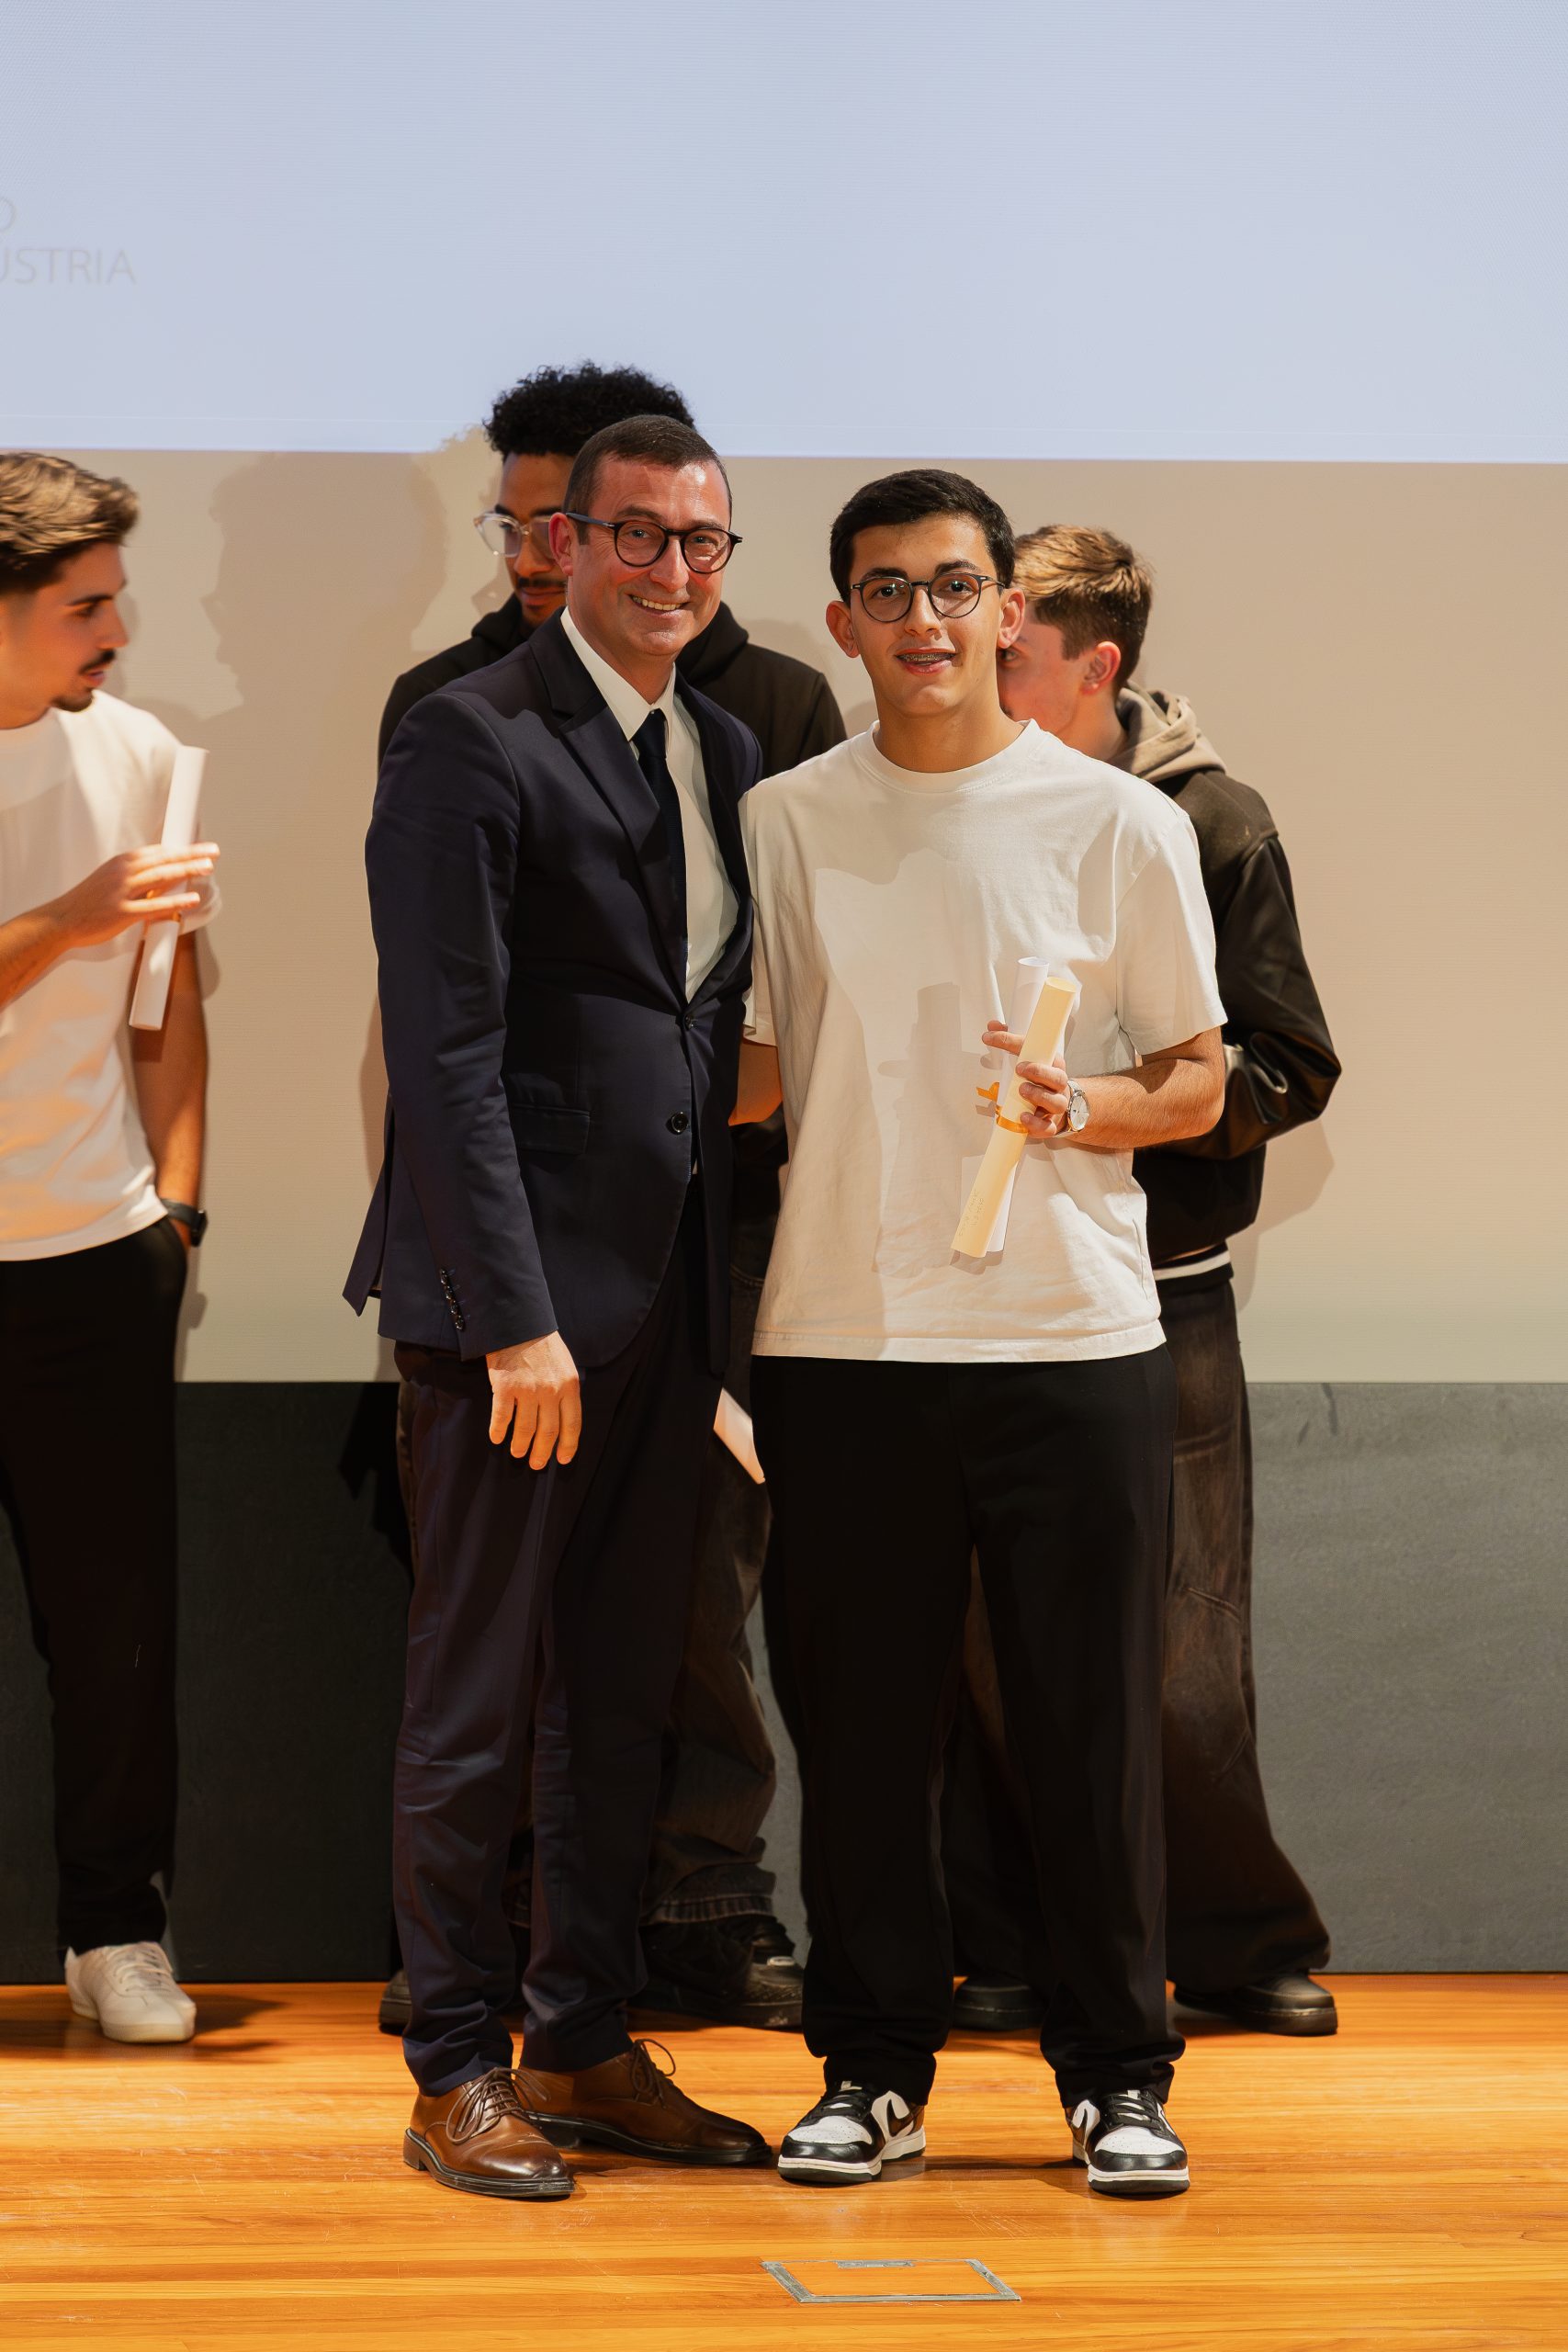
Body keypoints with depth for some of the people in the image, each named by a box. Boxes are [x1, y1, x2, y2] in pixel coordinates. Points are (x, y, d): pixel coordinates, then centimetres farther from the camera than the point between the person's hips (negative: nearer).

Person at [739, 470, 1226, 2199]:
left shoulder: (1120, 825, 3)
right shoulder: (782, 823, 7)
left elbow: (1197, 1082, 6)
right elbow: (753, 1070, 14)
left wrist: (1081, 1110, -12)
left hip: (1073, 1340, -1)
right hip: (842, 1341, 1)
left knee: (1092, 1727, 2)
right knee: (862, 1728, 5)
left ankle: (1117, 2074, 13)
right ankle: (872, 2069, 16)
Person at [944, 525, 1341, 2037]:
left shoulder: (1208, 823, -2)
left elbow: (1289, 1072, -4)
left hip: (1153, 1295, -2)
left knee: (1177, 1657, -1)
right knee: (990, 1645, 3)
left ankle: (1240, 1941, 16)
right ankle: (1016, 1950, 14)